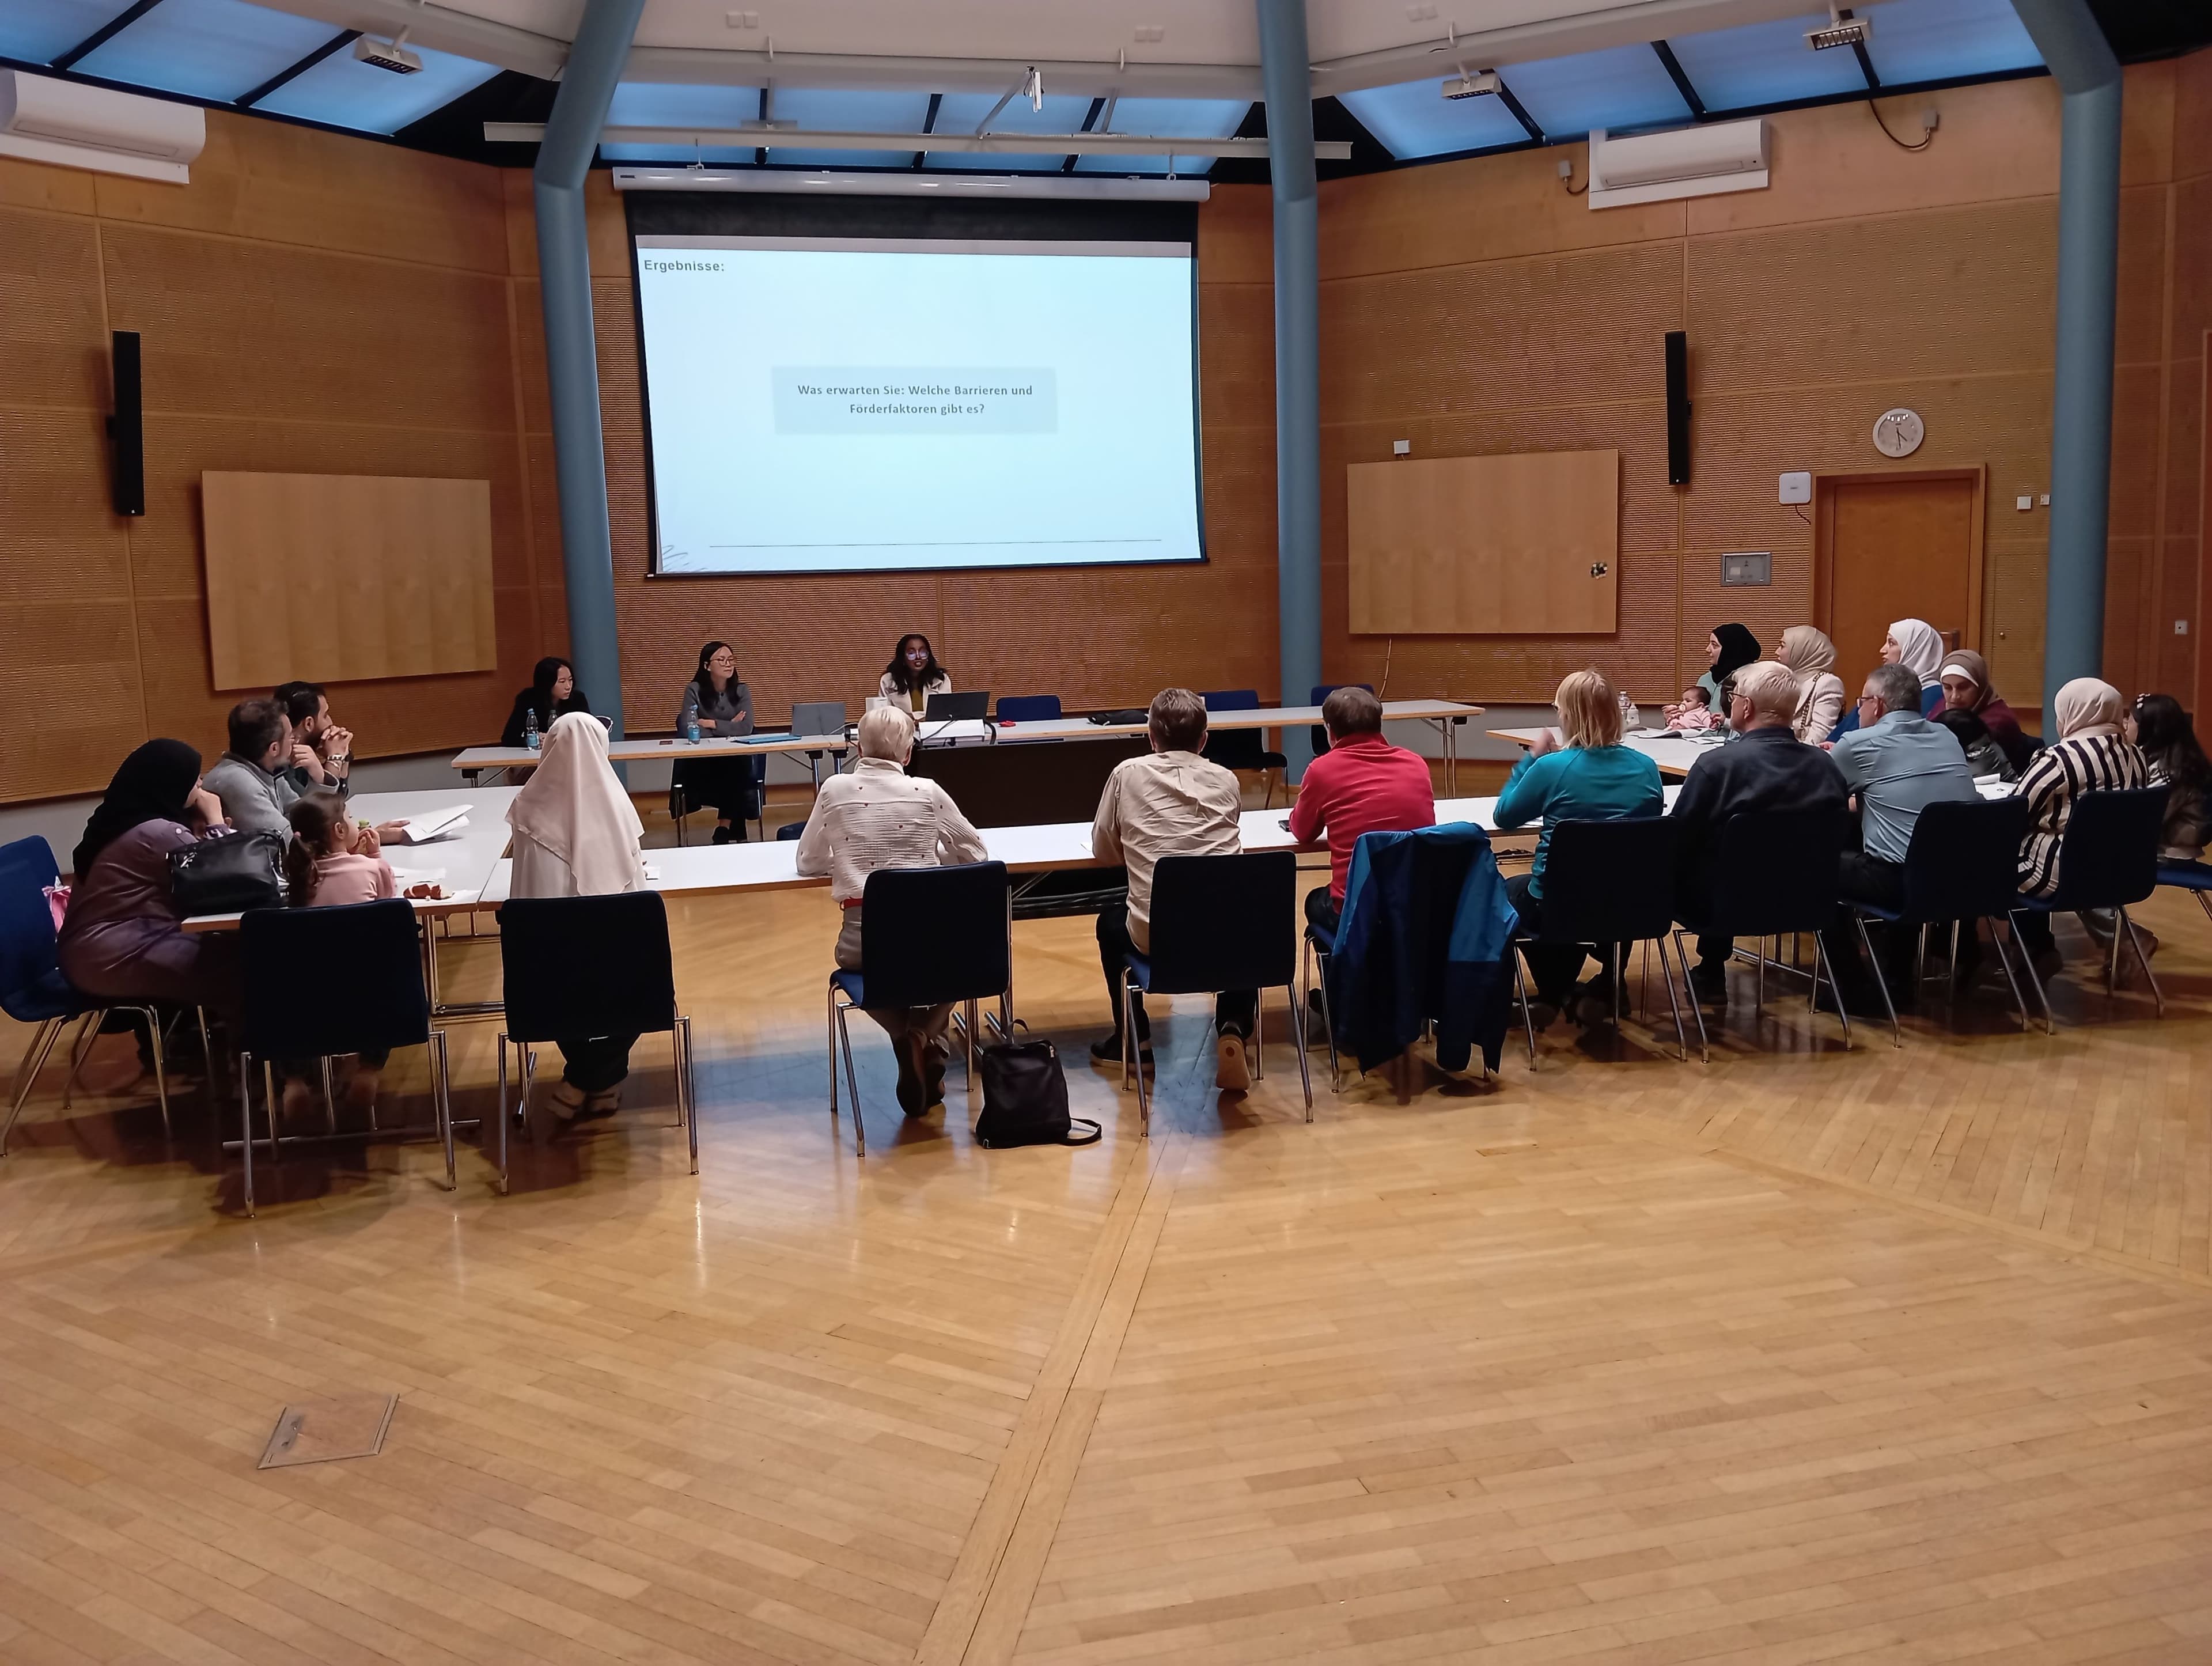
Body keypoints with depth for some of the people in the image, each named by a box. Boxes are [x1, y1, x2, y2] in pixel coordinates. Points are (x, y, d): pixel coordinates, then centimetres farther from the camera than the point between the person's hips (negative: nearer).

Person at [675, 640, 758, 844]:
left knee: (734, 773, -32)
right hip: (702, 764, -3)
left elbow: (747, 728, -12)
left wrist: (711, 724, -17)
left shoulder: (741, 691, 3)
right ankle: (736, 834, -9)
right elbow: (688, 730, -19)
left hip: (736, 762, 3)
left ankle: (723, 832, -13)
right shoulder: (694, 690, -6)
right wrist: (728, 728, -11)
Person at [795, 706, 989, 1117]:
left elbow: (808, 861, 13)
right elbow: (976, 852, 13)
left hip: (863, 940, 0)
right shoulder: (928, 792, 2)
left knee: (855, 960, 35)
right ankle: (929, 1039, 10)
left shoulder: (835, 790, 2)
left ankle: (909, 1040, 8)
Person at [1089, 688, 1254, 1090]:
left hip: (1156, 935, -1)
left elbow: (1103, 851, 10)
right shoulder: (1226, 780, 7)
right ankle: (1234, 1030, 13)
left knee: (1110, 923, 33)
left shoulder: (1129, 774, 1)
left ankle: (1135, 1040, 33)